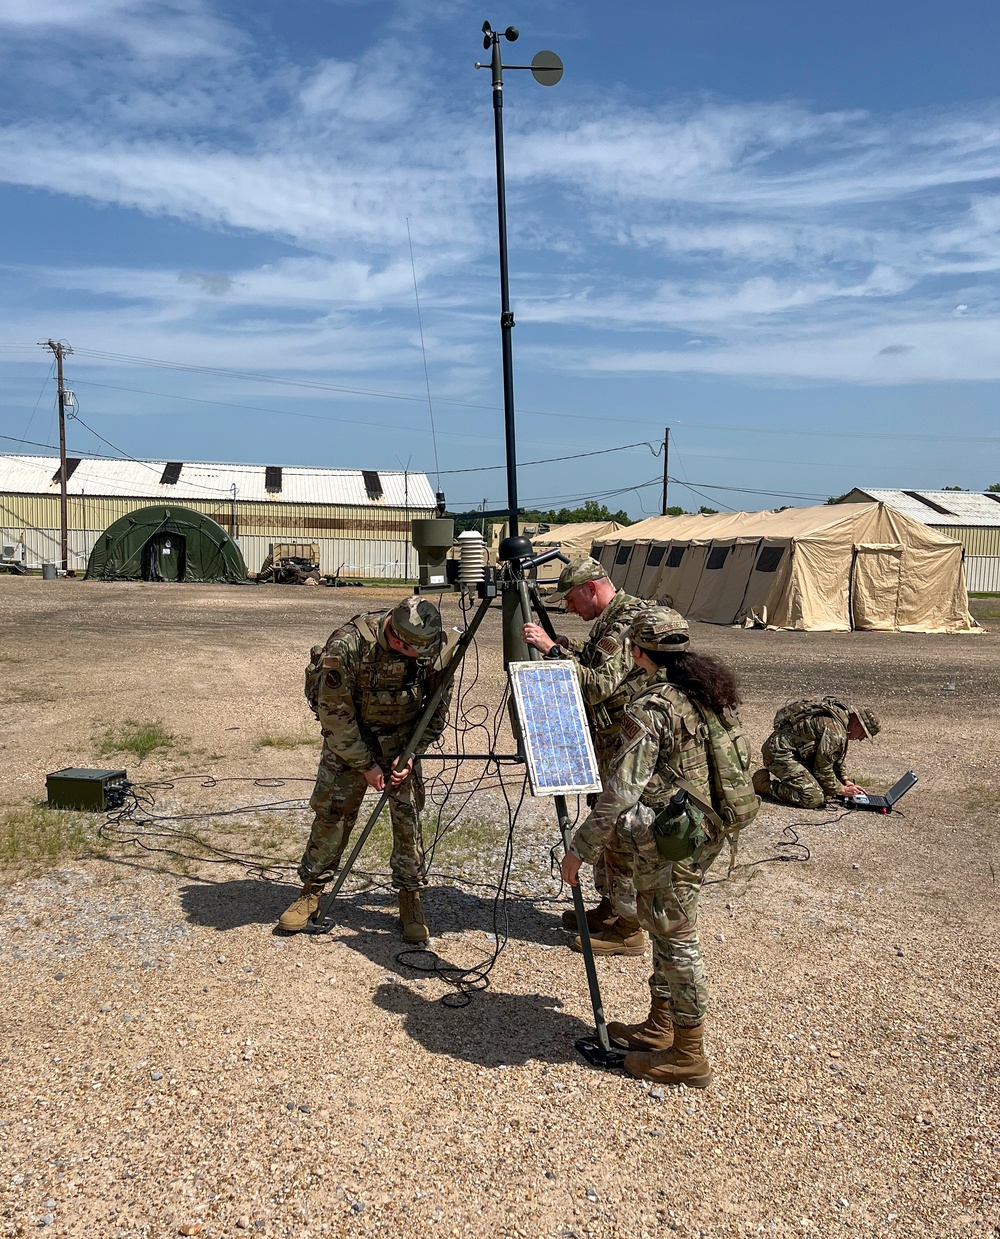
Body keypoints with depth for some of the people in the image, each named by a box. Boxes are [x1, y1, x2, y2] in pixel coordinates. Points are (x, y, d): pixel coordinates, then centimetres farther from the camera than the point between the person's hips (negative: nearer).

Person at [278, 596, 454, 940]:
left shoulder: (435, 646, -19)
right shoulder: (347, 645, -31)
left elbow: (438, 705, -4)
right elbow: (335, 713, -21)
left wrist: (412, 753, -12)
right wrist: (365, 765, -16)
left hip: (402, 736, 2)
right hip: (349, 735, -2)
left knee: (407, 814, -5)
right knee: (331, 812, -2)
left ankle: (410, 898, 8)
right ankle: (311, 891, 15)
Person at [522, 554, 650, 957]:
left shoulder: (627, 624, -21)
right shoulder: (611, 619, 11)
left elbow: (598, 685, -28)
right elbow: (596, 662, 23)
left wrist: (551, 648, -27)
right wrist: (563, 644, 8)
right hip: (608, 742, 11)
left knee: (621, 836, -2)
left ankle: (629, 928, 9)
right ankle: (609, 908, 32)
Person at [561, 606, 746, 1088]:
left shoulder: (650, 708, -21)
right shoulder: (712, 692, 5)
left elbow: (620, 792, -23)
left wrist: (581, 848, -15)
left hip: (669, 841, -9)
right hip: (706, 832, 9)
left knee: (676, 942, 5)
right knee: (666, 931, 22)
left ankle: (688, 1057, 19)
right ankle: (658, 1027, 37)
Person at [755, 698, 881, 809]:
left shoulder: (841, 713, 9)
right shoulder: (835, 730, -23)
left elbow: (835, 757, 21)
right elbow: (823, 769, -16)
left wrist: (845, 780, 11)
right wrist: (842, 790, -3)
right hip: (780, 752, -10)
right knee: (814, 798, -21)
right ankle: (765, 784, -9)